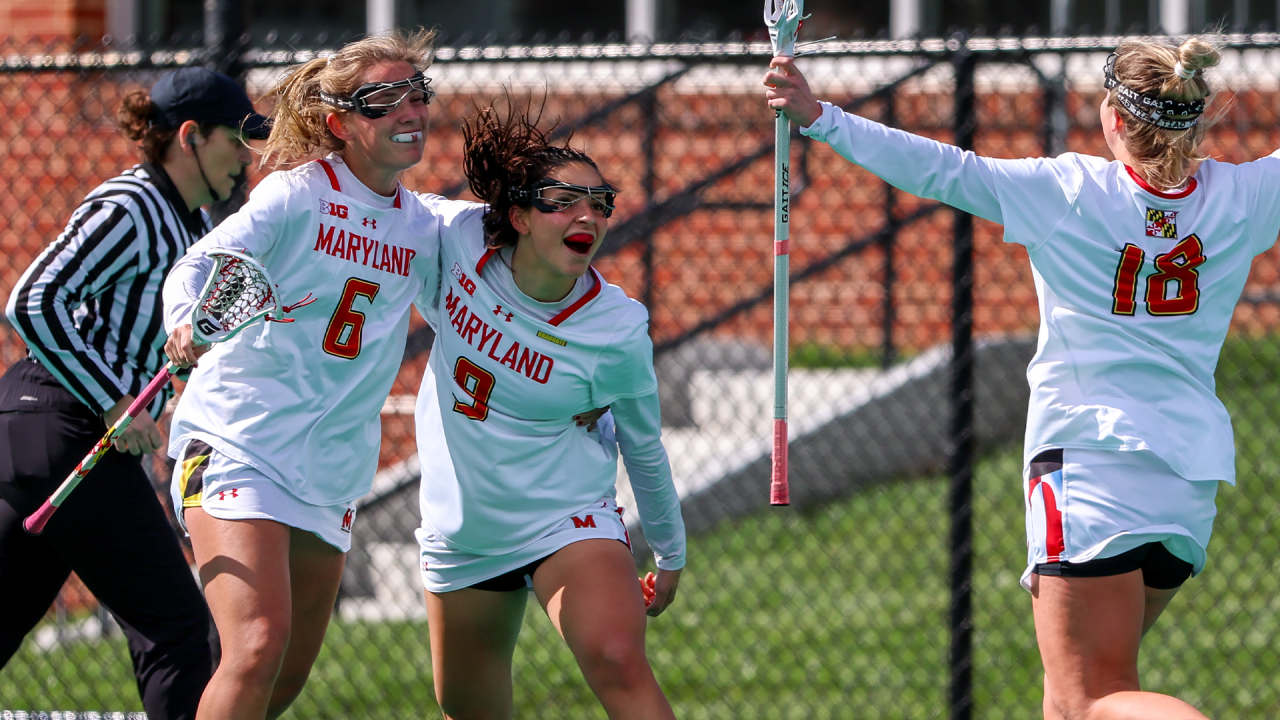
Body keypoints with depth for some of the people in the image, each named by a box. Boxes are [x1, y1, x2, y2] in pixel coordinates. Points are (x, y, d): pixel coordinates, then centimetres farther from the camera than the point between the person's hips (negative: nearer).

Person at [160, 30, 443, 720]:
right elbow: (197, 266, -18)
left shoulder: (423, 228, 8)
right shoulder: (296, 195, -7)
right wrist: (187, 321, -39)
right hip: (238, 447, -6)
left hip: (330, 476, 6)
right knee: (259, 644, -24)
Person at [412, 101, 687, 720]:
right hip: (460, 530, 4)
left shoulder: (617, 332, -17)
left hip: (567, 522, -4)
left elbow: (645, 452, -1)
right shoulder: (459, 236, -14)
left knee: (618, 663, -29)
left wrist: (671, 554, 10)